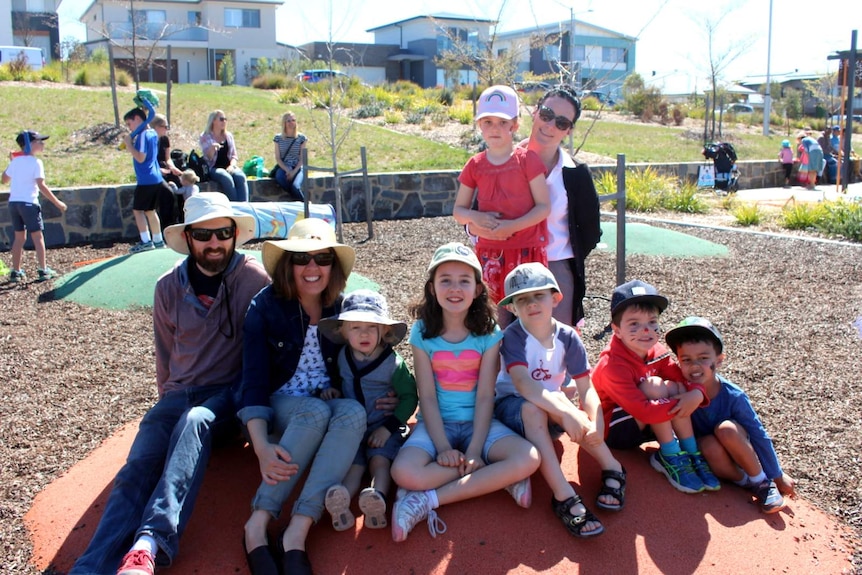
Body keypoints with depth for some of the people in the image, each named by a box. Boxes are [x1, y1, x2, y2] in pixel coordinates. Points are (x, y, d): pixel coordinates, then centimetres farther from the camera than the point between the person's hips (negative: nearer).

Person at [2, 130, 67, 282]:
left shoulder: (15, 161, 10)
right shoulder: (36, 162, -8)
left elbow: (5, 180, 21)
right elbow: (41, 186, -15)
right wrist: (57, 203, -13)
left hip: (13, 202, 6)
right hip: (29, 203, -6)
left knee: (19, 237, 13)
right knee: (37, 236, 1)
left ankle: (16, 271, 14)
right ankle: (43, 270, 2)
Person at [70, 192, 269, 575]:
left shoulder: (254, 279, -4)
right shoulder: (168, 288, 9)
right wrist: (169, 399, 18)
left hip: (232, 394, -3)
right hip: (180, 396, 4)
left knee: (195, 422, -37)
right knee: (138, 468, -23)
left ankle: (150, 543, -51)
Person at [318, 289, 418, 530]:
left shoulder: (393, 363, -7)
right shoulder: (343, 357, 5)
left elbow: (409, 397, -4)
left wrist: (388, 427, -13)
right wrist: (329, 389, 1)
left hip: (383, 427, -2)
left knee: (380, 460, -27)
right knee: (352, 463, -23)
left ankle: (377, 499, -50)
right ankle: (341, 502, -49)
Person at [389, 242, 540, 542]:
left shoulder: (488, 333, -5)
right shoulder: (422, 333, -6)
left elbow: (485, 397, -9)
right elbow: (427, 397, -8)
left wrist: (474, 451, -18)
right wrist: (443, 447, -18)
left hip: (478, 422, 1)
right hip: (437, 423, -1)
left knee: (529, 459, -26)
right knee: (404, 471, -31)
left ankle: (428, 500, -21)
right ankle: (495, 478, -15)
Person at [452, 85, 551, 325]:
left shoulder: (527, 160, -4)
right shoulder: (475, 165, 5)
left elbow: (544, 206, -7)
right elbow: (458, 210, 9)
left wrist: (512, 226, -19)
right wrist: (475, 217, -14)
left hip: (527, 248, -2)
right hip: (490, 251, 3)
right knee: (502, 308, 8)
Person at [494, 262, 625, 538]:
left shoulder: (568, 337, -8)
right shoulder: (513, 336, -18)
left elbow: (586, 388, -14)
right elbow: (522, 384, -34)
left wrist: (596, 424, -34)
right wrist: (566, 411, -47)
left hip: (550, 412, 3)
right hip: (511, 407, -2)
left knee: (556, 401, -33)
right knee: (533, 408, -37)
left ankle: (612, 469, -25)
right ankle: (564, 496, -41)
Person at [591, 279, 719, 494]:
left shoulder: (655, 352, -7)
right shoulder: (612, 365, -30)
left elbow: (685, 378, -9)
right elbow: (644, 411, -35)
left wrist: (697, 394, -32)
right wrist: (682, 403, -30)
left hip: (639, 426, 7)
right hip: (608, 429, -7)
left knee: (676, 388, -15)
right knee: (653, 386, -27)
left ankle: (691, 454, -11)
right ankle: (670, 457, -18)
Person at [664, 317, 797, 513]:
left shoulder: (733, 396, -24)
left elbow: (759, 436, -13)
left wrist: (778, 476, -7)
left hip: (738, 449, 0)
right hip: (705, 453, 0)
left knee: (726, 429, -33)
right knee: (709, 445, -34)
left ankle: (761, 481, -11)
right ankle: (744, 482, -8)